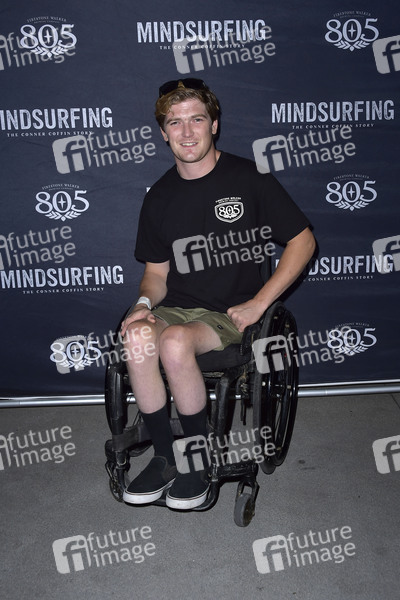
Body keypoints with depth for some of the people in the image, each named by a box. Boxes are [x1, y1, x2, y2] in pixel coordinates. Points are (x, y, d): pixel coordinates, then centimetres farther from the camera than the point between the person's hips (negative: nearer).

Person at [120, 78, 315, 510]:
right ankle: (165, 458, -9)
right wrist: (144, 303, -10)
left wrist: (258, 304, -9)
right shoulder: (159, 197, 10)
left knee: (175, 342, -33)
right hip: (175, 308, 4)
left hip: (229, 315, -3)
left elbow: (302, 241, -1)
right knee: (138, 339, -29)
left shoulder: (248, 179, -2)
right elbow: (156, 271, 14)